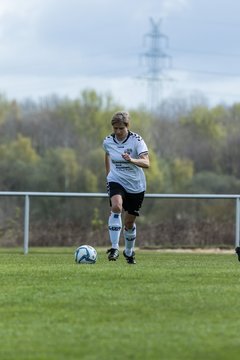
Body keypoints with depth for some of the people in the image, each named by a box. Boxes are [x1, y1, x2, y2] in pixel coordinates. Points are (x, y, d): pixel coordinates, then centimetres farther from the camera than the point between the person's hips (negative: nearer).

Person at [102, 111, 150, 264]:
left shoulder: (136, 140, -16)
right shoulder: (108, 142, -5)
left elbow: (146, 163, -27)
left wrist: (131, 160, -45)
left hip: (136, 185, -1)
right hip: (116, 181, 1)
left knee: (129, 222, 8)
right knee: (116, 207, -31)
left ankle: (129, 252, 35)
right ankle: (114, 248, -32)